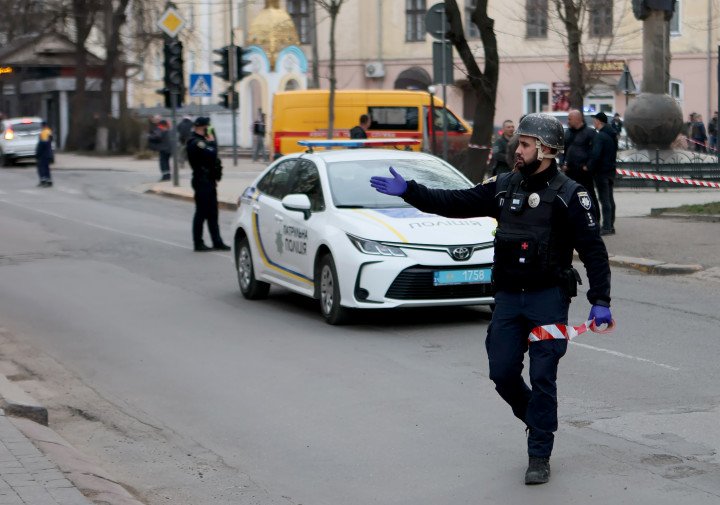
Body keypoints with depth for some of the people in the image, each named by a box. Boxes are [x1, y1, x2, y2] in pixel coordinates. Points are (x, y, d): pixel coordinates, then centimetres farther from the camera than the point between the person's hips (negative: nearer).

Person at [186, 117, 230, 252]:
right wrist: (212, 142, -10)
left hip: (209, 181, 10)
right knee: (201, 213, -3)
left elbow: (212, 154, 18)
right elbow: (211, 154, -24)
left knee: (212, 214, 11)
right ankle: (198, 243, 3)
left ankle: (217, 242, 14)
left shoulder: (202, 141, 17)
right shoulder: (195, 142, -15)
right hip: (202, 181, -10)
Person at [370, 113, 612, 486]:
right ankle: (538, 421, 32)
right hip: (508, 297, 5)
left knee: (542, 377, -5)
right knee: (502, 373, 4)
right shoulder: (504, 186, 9)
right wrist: (408, 191, -1)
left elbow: (593, 250, -8)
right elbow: (456, 203, 8)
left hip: (548, 299, -5)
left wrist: (600, 301, -15)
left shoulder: (569, 195, -6)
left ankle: (539, 456, 6)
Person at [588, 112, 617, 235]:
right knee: (610, 198, 14)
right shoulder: (612, 135, 13)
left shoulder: (600, 136, -17)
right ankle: (610, 225, 19)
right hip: (611, 170, 9)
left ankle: (606, 227, -8)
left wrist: (589, 166, -14)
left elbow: (595, 155, -24)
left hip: (601, 171, -9)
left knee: (604, 199, -8)